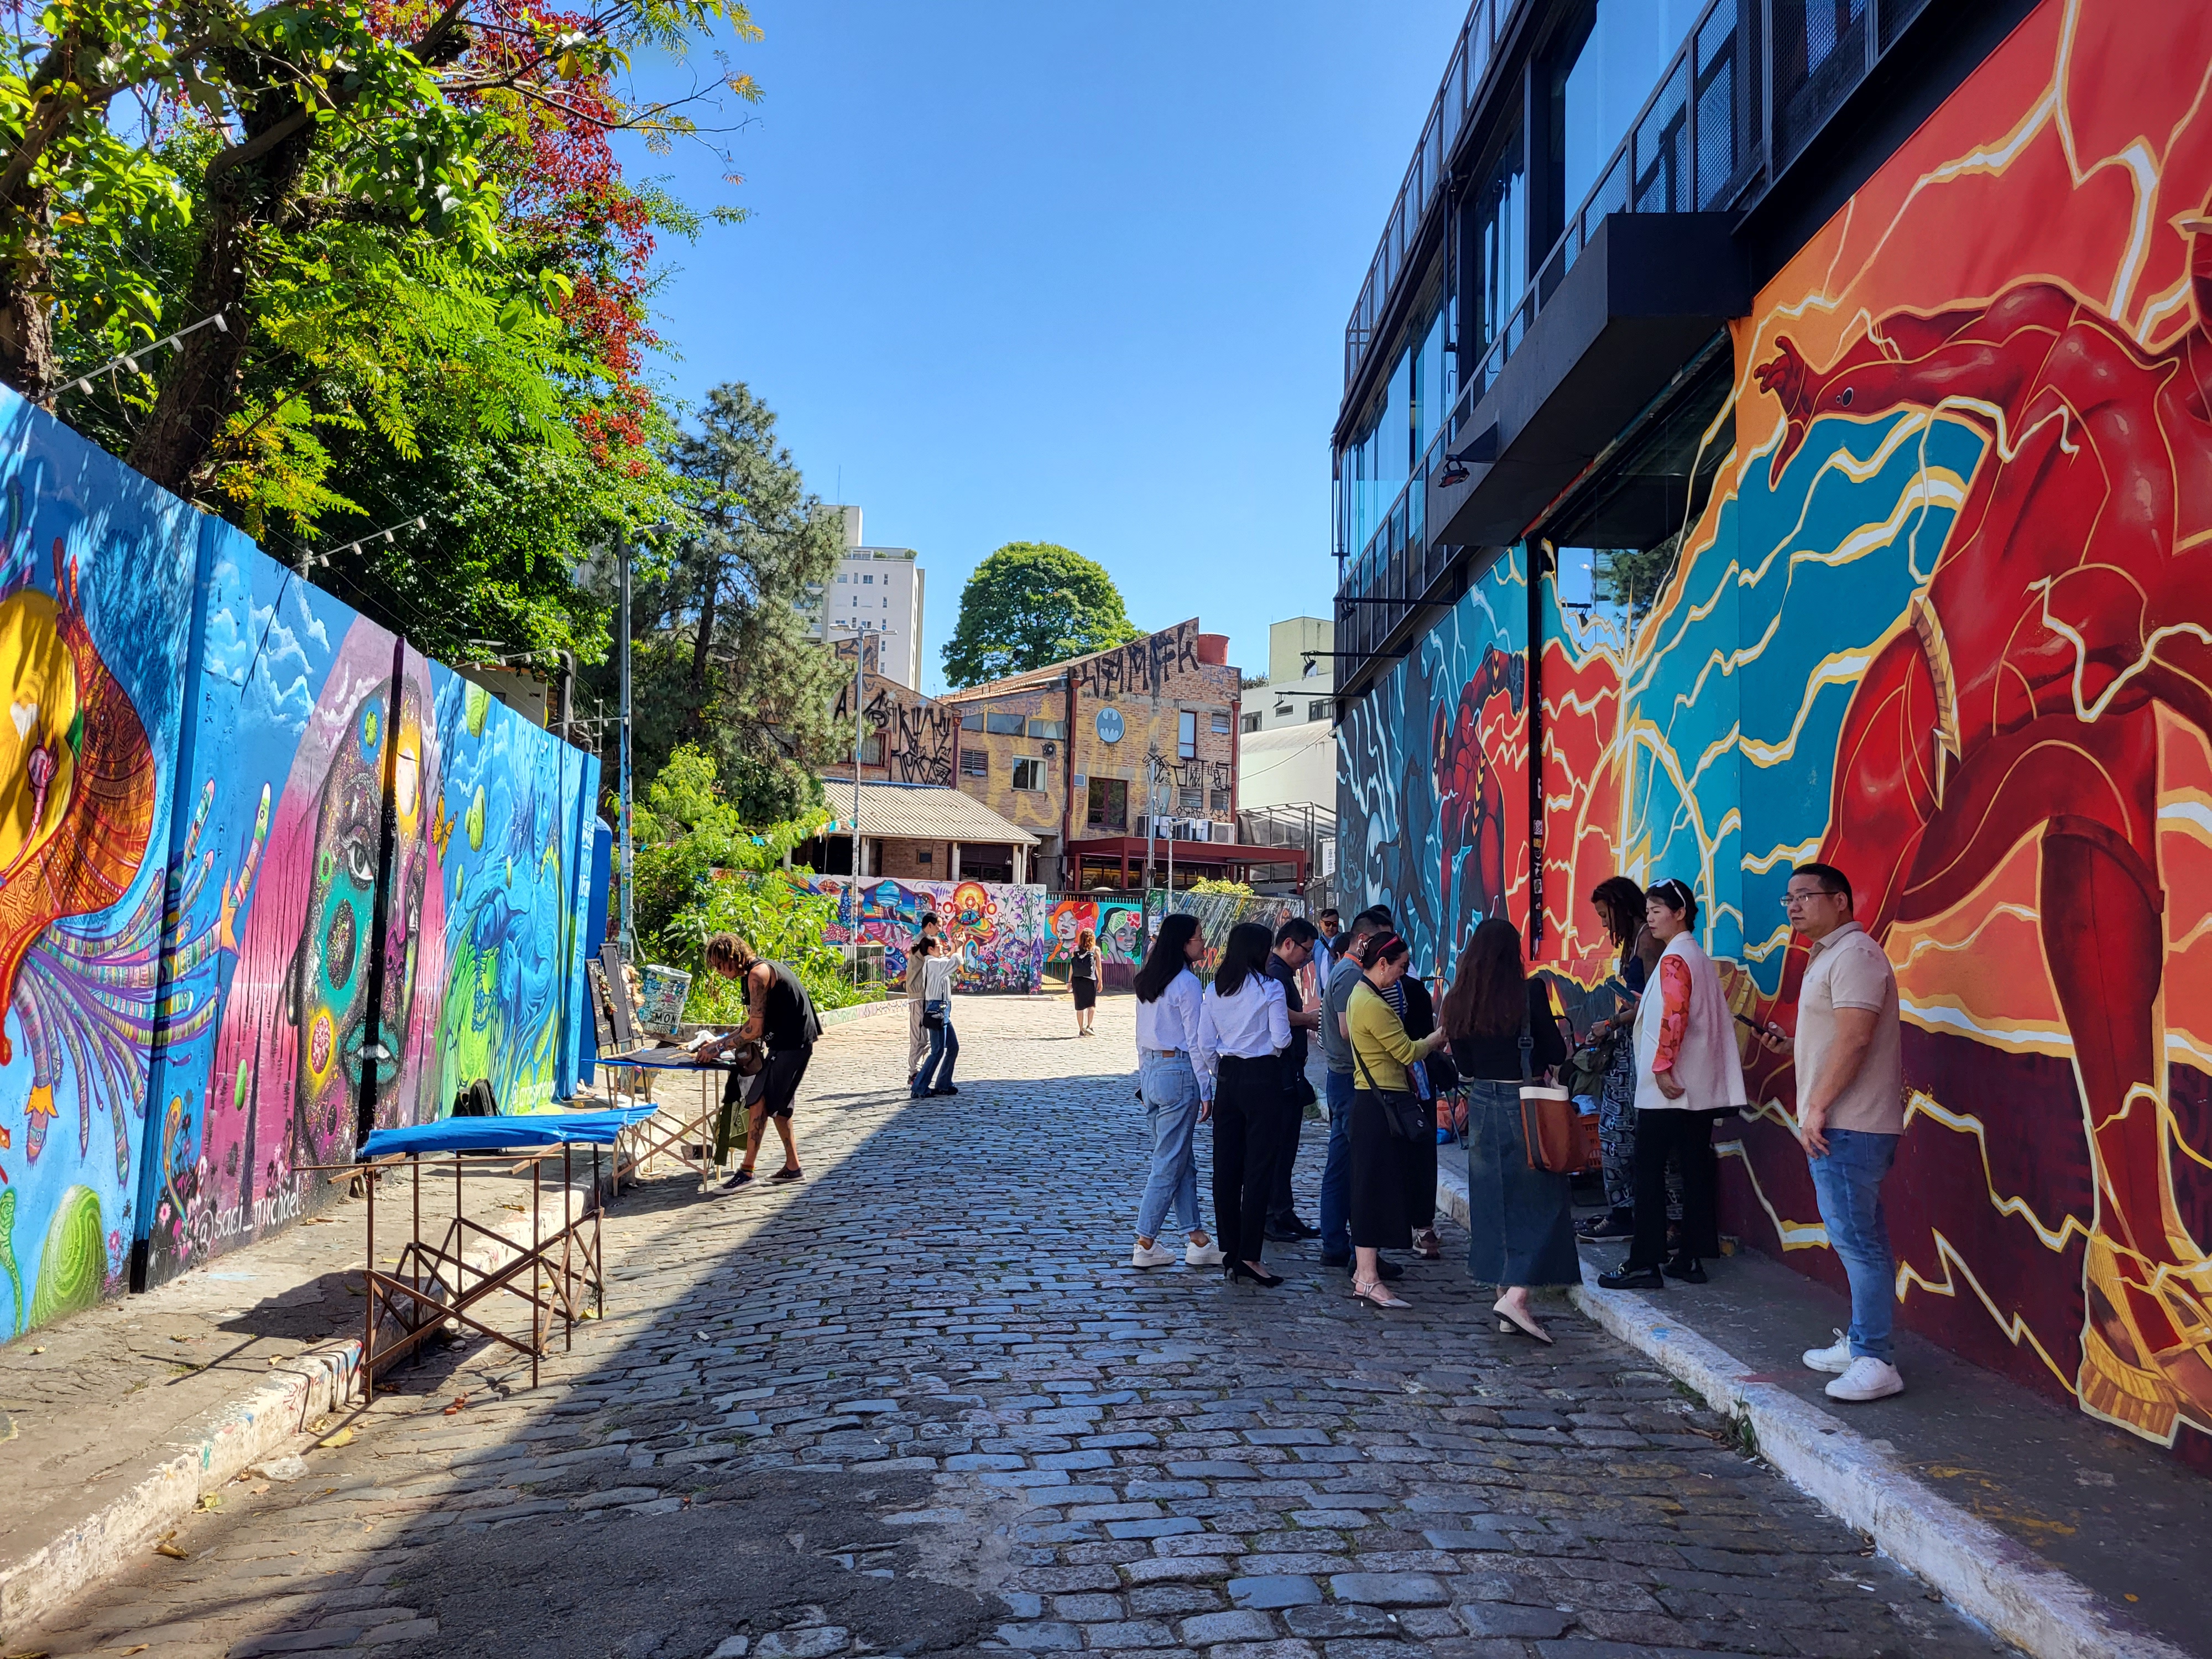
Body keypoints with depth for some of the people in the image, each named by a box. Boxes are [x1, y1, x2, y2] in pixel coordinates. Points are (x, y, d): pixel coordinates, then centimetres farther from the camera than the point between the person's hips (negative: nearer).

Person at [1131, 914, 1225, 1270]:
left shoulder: (1147, 981, 10)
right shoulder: (1186, 983, -13)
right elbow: (1194, 1040, -13)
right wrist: (1205, 1091, -9)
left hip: (1150, 1071, 8)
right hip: (1178, 1073, -8)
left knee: (1183, 1161, 13)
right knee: (1170, 1164, 0)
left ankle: (1197, 1240, 16)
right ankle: (1145, 1245, 5)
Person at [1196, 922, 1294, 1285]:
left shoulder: (1214, 991, 5)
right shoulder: (1270, 989, -9)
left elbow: (1205, 1044, 6)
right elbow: (1281, 1039, -10)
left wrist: (1210, 1084, 16)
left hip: (1227, 1077, 5)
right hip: (1262, 1077, -5)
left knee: (1226, 1167, 9)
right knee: (1259, 1167, -2)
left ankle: (1230, 1254, 16)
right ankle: (1249, 1257, -3)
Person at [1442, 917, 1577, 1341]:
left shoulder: (1457, 1001, 1)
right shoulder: (1530, 992, -12)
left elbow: (1464, 1066, 8)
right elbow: (1557, 1054, -7)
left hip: (1481, 1105, 5)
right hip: (1525, 1104, -5)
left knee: (1493, 1199, 12)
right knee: (1540, 1199, 2)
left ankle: (1504, 1292, 17)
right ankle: (1516, 1295, -9)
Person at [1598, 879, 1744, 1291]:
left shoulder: (1674, 959, -12)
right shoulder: (1700, 957, 16)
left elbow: (1673, 1015, -23)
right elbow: (1719, 1016, 22)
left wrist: (1662, 1068, -22)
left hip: (1668, 1090, -9)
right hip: (1701, 1087, 9)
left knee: (1649, 1173, -5)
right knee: (1695, 1171, 9)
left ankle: (1644, 1264, -3)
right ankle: (1690, 1259, 13)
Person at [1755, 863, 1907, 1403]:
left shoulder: (1853, 953, -14)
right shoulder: (1827, 955, 20)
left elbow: (1855, 1038, -22)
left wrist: (1817, 1106, -21)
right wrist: (1791, 1046, 13)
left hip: (1848, 1125, -11)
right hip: (1840, 1124, 11)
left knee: (1855, 1238, -9)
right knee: (1860, 1239, 15)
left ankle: (1875, 1363, -5)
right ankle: (1860, 1344, 24)